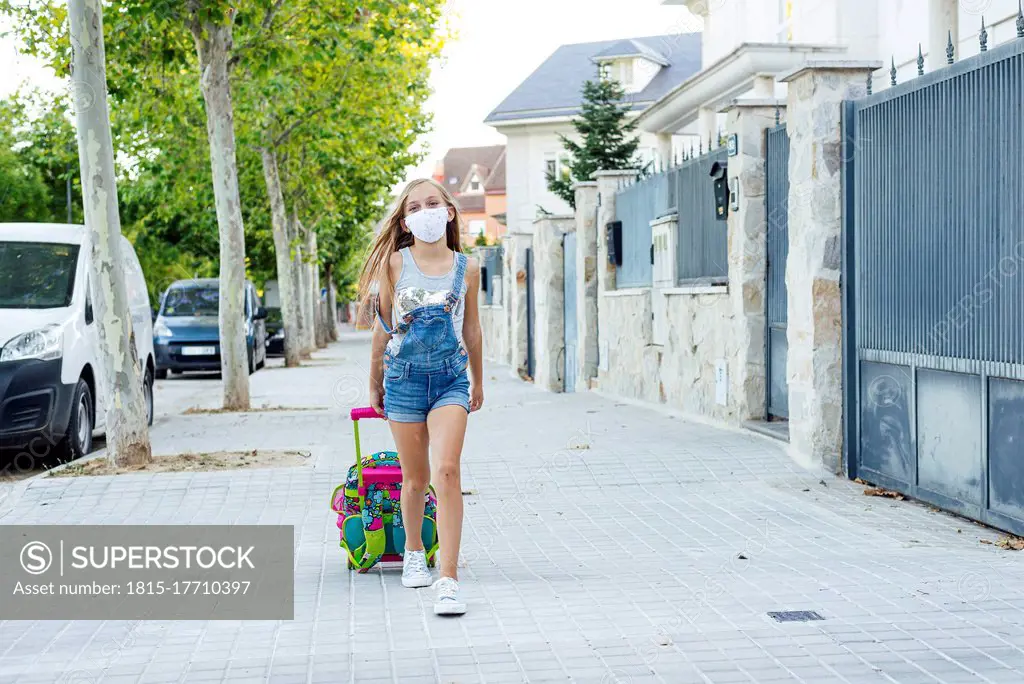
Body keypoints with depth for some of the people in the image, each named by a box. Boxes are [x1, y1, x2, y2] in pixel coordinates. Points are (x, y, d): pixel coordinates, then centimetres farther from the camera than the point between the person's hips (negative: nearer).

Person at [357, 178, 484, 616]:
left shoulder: (466, 268, 2)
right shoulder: (395, 263, -1)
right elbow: (383, 328, 7)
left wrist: (478, 382, 23)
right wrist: (375, 384, 14)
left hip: (450, 378, 0)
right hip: (405, 378, 0)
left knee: (447, 470, -17)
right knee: (415, 479, 10)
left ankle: (448, 581, -17)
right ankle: (414, 552, 38)